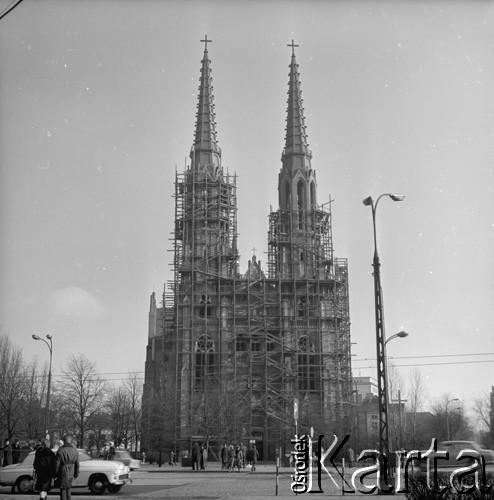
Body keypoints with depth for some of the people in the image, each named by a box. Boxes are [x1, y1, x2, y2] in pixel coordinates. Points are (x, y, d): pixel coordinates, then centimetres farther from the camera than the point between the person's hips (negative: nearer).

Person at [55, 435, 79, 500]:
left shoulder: (60, 451, -12)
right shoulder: (75, 451, 1)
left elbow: (57, 464, -11)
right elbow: (77, 464, 6)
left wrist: (55, 473, -1)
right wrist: (76, 475, 16)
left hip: (63, 472, -4)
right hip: (71, 472, 4)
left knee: (63, 490, 5)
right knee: (68, 489, 19)